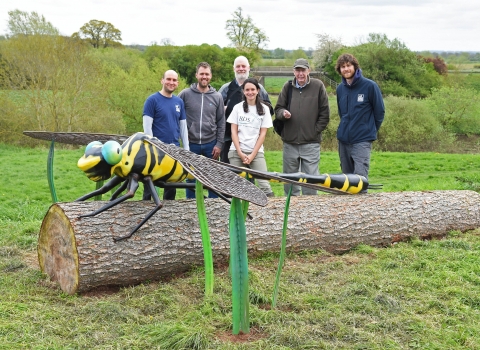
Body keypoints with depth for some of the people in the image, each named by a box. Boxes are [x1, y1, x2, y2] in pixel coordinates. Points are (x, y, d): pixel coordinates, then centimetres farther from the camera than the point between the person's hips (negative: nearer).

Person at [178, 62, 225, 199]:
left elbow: (221, 123, 5)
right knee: (191, 178, 8)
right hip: (191, 144, -1)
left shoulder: (217, 97, 4)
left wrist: (219, 144, -1)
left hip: (211, 144, 1)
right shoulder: (185, 94, -2)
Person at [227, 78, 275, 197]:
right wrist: (240, 153, -6)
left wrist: (252, 155, -5)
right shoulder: (238, 108, 8)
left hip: (256, 152, -1)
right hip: (237, 152, 1)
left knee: (264, 184, -11)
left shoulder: (264, 109, 6)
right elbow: (233, 131, 5)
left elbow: (262, 134, 3)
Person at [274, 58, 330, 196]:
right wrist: (283, 113, -9)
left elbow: (325, 113, 3)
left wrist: (315, 131, -3)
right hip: (290, 142, 3)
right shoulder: (288, 87, 8)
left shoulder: (318, 86, 1)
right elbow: (278, 109, 13)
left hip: (311, 143, -3)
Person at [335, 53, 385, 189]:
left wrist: (370, 130, 8)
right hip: (343, 139, 5)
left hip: (362, 140, -5)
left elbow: (379, 111, 1)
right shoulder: (340, 89, 9)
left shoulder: (370, 86, -7)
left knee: (360, 176, -13)